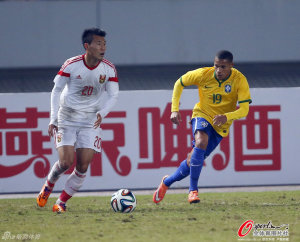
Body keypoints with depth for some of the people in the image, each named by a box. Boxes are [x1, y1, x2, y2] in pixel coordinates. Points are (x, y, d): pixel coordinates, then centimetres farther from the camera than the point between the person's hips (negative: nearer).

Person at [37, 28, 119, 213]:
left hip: (91, 121, 2)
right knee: (66, 162, -14)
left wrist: (102, 113, -19)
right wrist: (53, 119, -11)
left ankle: (61, 203, 8)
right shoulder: (71, 65, -14)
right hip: (67, 119, -2)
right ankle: (48, 186, 18)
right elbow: (56, 90, -5)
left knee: (83, 167, -7)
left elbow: (113, 95, 0)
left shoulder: (109, 69, -7)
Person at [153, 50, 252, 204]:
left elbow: (244, 109, -23)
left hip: (221, 125, 1)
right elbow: (179, 83, 1)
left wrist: (226, 117, -42)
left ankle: (167, 182, 27)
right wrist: (175, 109, -8)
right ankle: (193, 190, -28)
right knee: (201, 142, -33)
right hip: (202, 115, -1)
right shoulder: (203, 74, -16)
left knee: (193, 161, 0)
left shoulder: (239, 80, -19)